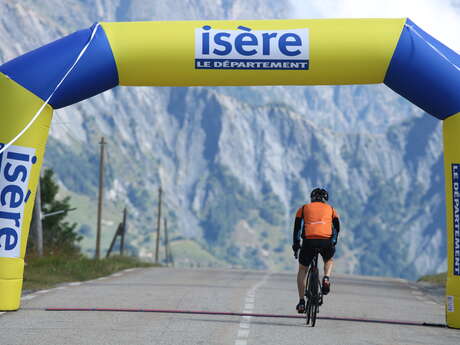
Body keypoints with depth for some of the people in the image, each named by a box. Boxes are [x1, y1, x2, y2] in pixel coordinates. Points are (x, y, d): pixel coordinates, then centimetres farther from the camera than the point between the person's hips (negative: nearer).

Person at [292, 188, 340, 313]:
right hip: (326, 241, 0)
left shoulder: (304, 208, 23)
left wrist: (295, 245, 22)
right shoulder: (331, 209, 25)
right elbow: (337, 227, 14)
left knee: (302, 270, 20)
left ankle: (301, 302, 12)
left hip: (309, 240, 0)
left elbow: (297, 227, 17)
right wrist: (333, 243, 18)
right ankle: (326, 279, 4)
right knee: (329, 261, 34)